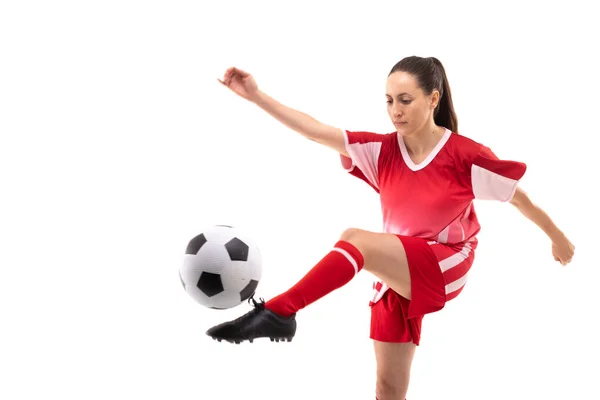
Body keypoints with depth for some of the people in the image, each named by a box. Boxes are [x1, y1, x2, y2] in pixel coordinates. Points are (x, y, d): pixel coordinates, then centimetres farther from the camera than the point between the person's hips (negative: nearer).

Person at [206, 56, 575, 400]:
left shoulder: (466, 155, -12)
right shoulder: (381, 150, -2)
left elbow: (519, 197, 1)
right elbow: (316, 131, -11)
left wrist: (559, 239, 14)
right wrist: (256, 96, -21)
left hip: (445, 267, -5)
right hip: (398, 274, 5)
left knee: (355, 240, -29)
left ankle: (277, 313, -35)